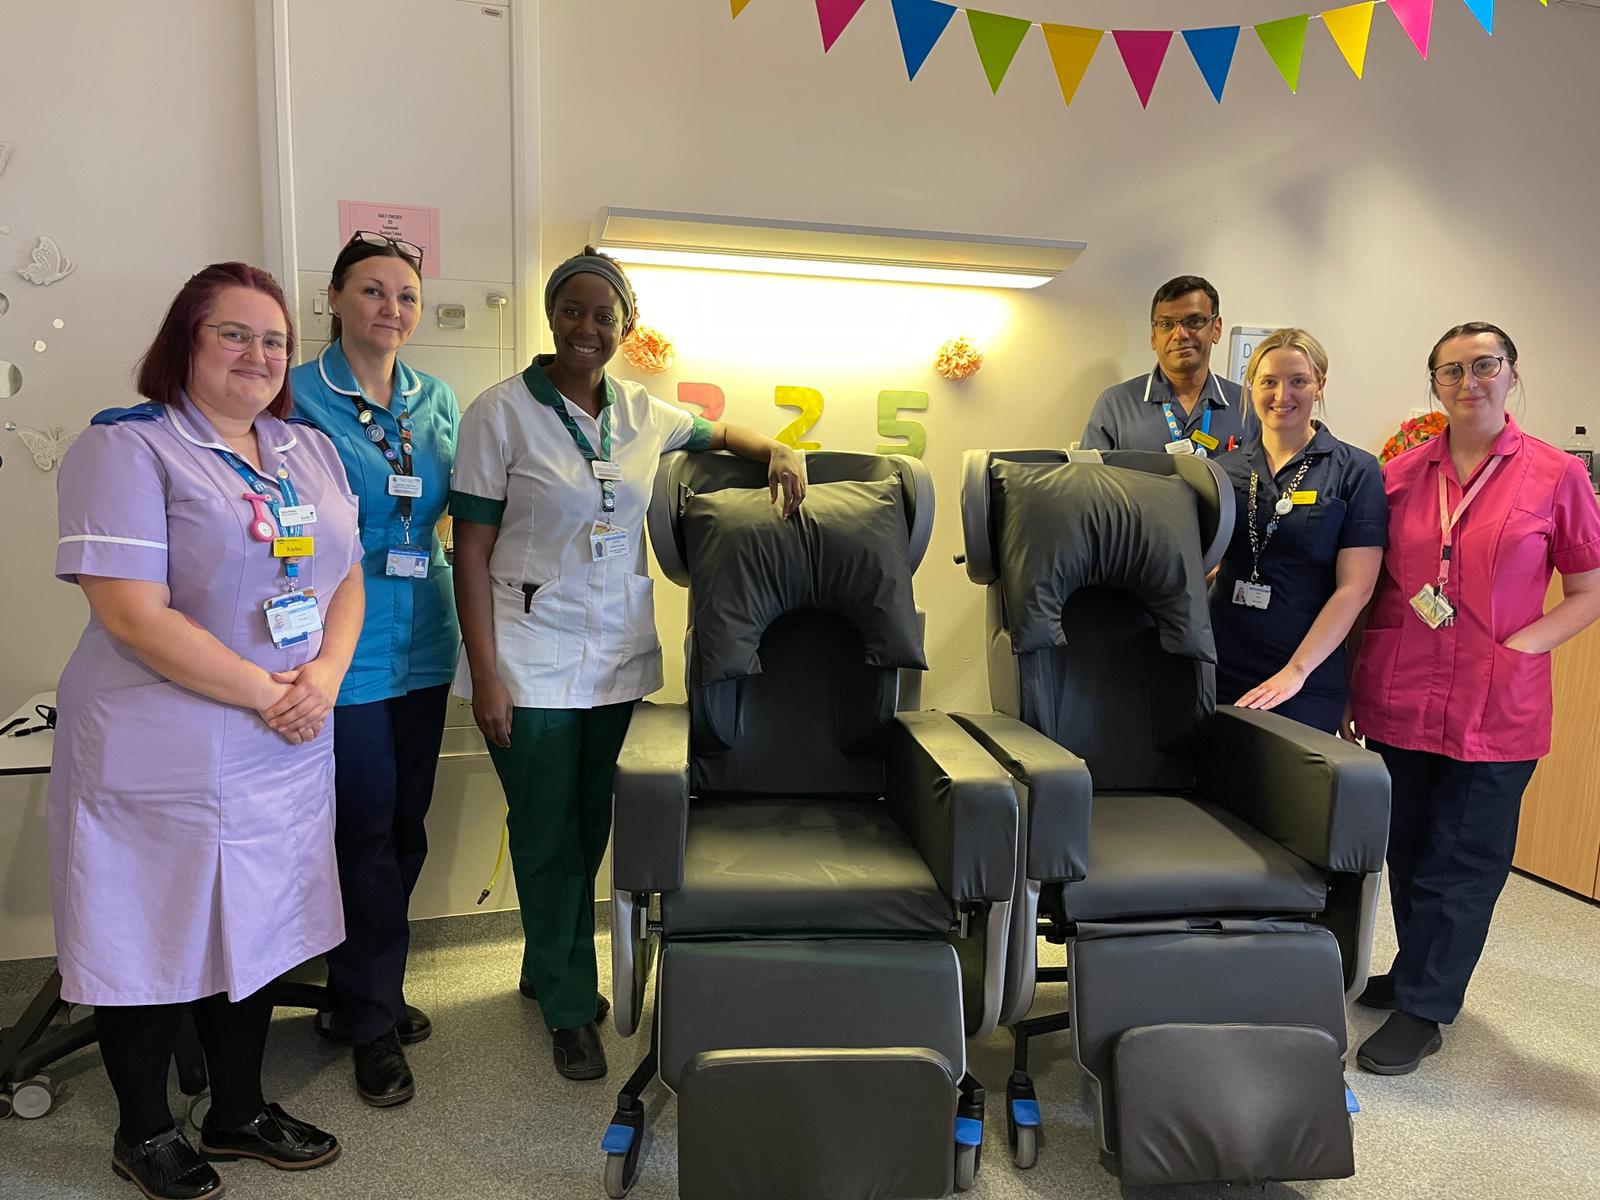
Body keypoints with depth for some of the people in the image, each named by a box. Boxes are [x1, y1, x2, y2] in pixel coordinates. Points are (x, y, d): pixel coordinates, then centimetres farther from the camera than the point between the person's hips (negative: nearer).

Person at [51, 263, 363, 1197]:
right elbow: (134, 613, -18)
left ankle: (240, 1110, 37)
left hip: (287, 750, 6)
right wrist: (265, 693, -17)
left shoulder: (311, 450, 10)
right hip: (163, 754, -6)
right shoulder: (126, 447, -10)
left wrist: (325, 676, -8)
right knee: (157, 944, 10)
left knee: (257, 929, 17)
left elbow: (346, 575, 9)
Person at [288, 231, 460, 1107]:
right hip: (343, 647, -5)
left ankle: (361, 992, 33)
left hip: (422, 641, 6)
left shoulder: (438, 401, 9)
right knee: (367, 832, 2)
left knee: (406, 828, 13)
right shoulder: (298, 397, -6)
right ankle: (374, 1020, 20)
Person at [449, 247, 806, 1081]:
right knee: (547, 834, 7)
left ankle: (548, 970, 39)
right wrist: (485, 674, -13)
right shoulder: (502, 412, -8)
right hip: (534, 663, -4)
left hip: (619, 659, 5)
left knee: (590, 828, 15)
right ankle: (569, 1007, 27)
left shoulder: (641, 413, 5)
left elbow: (719, 433, 24)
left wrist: (779, 452, 3)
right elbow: (472, 551, -8)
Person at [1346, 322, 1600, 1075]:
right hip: (1400, 697, 3)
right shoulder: (1399, 476, 3)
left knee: (1462, 863, 6)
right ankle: (1417, 974, 36)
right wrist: (1355, 684, 6)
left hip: (1496, 709, -2)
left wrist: (1517, 646, -14)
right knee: (1407, 850, 16)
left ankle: (1422, 1011, 21)